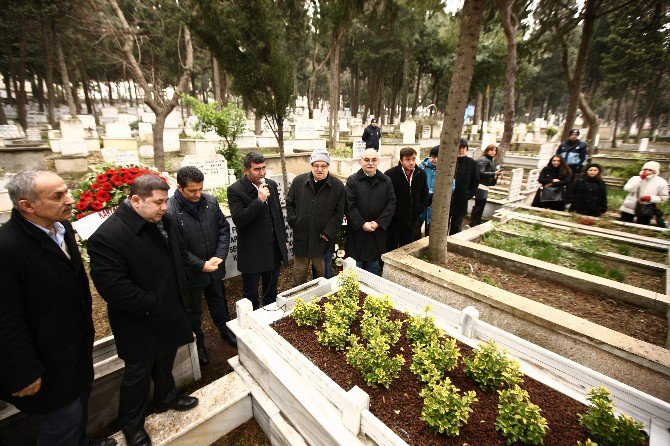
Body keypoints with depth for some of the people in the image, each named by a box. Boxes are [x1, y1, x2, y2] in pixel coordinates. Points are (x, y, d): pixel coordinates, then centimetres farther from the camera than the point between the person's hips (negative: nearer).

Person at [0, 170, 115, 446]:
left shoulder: (62, 227, -5)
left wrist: (85, 326, 15)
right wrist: (25, 374, -16)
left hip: (78, 343, 8)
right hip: (49, 359, -7)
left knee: (80, 397, 26)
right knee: (65, 413, 12)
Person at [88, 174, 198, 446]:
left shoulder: (165, 222, -3)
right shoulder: (107, 236, -27)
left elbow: (181, 255, 12)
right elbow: (112, 286, -30)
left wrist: (180, 292, 6)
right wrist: (150, 305, -21)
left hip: (170, 315, 7)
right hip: (140, 325, -6)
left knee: (165, 362, 28)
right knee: (138, 375, 16)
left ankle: (165, 398, 53)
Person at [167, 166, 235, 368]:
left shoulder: (210, 202, -7)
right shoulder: (170, 211, -22)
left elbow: (224, 228, -1)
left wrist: (219, 256, -11)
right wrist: (201, 265, -20)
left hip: (214, 267, 4)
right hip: (190, 273, -4)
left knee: (219, 303, 25)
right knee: (194, 312, 18)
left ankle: (225, 331, 49)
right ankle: (198, 343, 41)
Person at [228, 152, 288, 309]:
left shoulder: (271, 184, 4)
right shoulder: (235, 190, -14)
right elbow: (238, 220, -23)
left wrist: (284, 239, 15)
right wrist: (259, 200, -28)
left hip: (274, 249, 5)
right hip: (252, 252, -5)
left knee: (271, 289, 23)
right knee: (251, 294, 13)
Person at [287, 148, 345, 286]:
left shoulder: (338, 186, -4)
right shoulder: (298, 181, 1)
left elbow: (339, 213, -3)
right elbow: (289, 204, 11)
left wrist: (328, 232, -9)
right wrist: (294, 222, -1)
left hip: (323, 239, -1)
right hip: (301, 237, 2)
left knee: (323, 272, 11)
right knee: (299, 273, 14)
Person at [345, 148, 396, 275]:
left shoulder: (386, 181, 4)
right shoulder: (352, 181, -3)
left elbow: (391, 204, 0)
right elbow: (349, 206, -9)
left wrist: (378, 223, -11)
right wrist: (362, 224, -16)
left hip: (378, 232, 2)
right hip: (356, 230, -2)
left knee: (374, 265, 16)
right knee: (355, 267, 9)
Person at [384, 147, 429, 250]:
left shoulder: (421, 174, 2)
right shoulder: (390, 174, -14)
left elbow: (425, 194, 18)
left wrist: (421, 208, 7)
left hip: (412, 222, 5)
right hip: (394, 221, -5)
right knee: (391, 250, 4)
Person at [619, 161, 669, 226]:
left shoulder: (661, 182, -1)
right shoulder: (635, 178, -1)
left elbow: (664, 197, 1)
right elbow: (627, 189, -17)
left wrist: (650, 198, -17)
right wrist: (640, 179, -19)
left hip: (646, 210, 0)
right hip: (629, 208, 1)